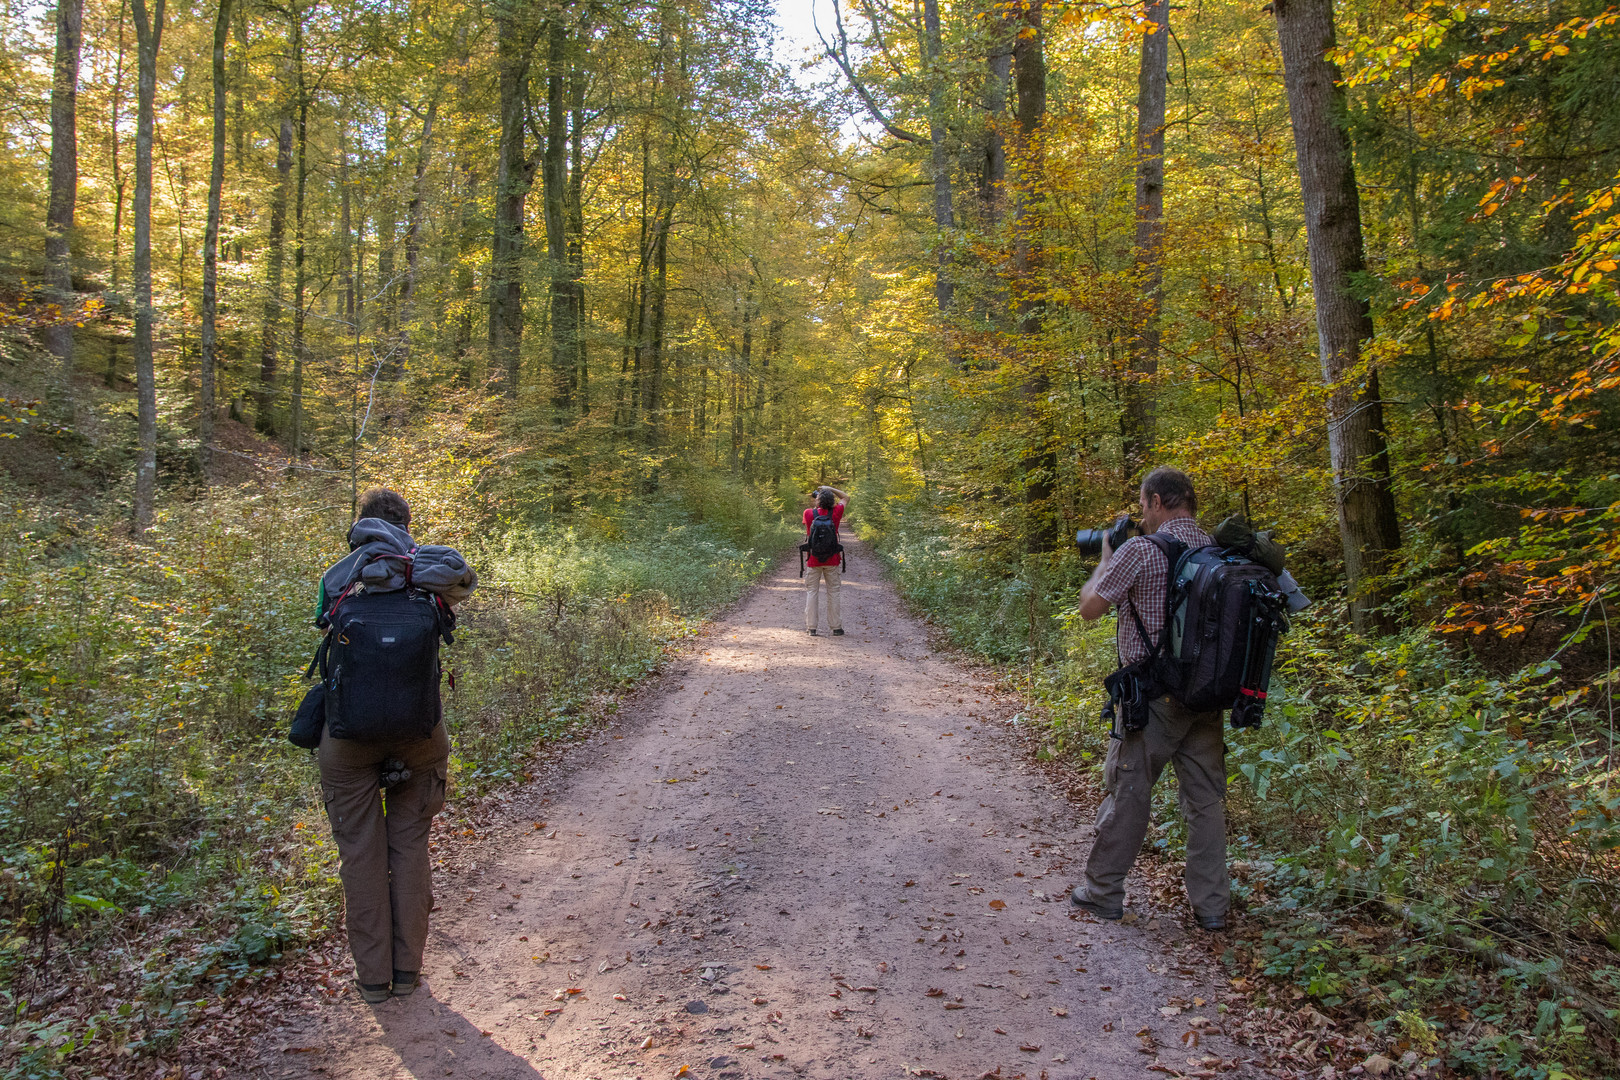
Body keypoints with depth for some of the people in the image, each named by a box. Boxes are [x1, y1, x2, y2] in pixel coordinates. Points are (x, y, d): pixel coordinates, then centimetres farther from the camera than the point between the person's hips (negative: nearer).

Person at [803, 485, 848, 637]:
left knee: (811, 592, 7)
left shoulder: (809, 513, -9)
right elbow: (845, 498, 12)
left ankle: (811, 628, 6)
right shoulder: (835, 512, -8)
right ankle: (836, 628, 9)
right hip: (832, 560, 0)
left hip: (813, 560, 0)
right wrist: (829, 488, 11)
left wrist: (815, 505, 18)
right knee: (833, 593, 7)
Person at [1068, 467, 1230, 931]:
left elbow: (1090, 607, -7)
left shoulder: (1140, 551, -14)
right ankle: (1211, 904, 18)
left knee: (1127, 790, 6)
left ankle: (1104, 890, 18)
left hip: (1154, 696, -6)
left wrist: (1104, 558, 8)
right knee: (1207, 797, 11)